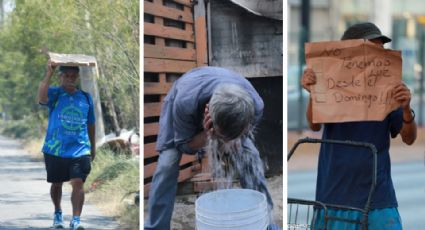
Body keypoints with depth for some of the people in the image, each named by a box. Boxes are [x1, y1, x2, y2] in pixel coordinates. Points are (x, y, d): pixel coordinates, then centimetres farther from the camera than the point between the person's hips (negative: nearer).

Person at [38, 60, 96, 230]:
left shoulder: (86, 97, 7)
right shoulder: (54, 94, -2)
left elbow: (90, 124, 17)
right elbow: (41, 98, -27)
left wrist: (93, 147, 21)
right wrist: (49, 73, -25)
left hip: (80, 150, 1)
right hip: (55, 150, 0)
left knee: (78, 182, -14)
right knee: (56, 184, 14)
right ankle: (58, 213, 37)